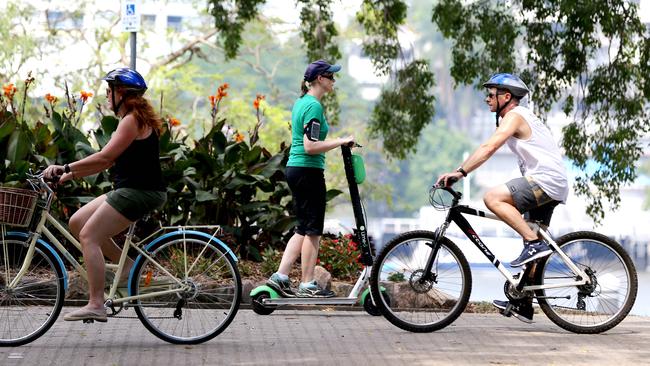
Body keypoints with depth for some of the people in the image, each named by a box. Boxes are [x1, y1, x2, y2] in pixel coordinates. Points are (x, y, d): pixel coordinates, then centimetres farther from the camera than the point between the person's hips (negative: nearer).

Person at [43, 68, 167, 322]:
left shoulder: (132, 120, -13)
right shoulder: (134, 118, 19)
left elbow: (105, 157, -22)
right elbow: (108, 161, 18)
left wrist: (66, 168, -20)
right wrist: (71, 175, 13)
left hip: (139, 192, -10)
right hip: (128, 189, 10)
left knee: (89, 236, -15)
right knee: (77, 222, 9)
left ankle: (96, 305, -18)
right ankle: (127, 264, 12)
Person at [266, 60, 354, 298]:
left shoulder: (301, 102, 15)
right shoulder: (314, 106, -16)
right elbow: (310, 146, -23)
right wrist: (341, 141, -17)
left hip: (295, 169, 10)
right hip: (309, 171, -10)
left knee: (304, 229, 14)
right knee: (313, 230, -2)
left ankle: (280, 276, 10)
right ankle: (307, 285, 3)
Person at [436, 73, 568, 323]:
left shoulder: (514, 116, -9)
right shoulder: (523, 116, 24)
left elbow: (489, 147, -21)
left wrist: (460, 172, -26)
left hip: (546, 180, -10)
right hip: (555, 187, 10)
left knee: (492, 197, -22)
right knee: (534, 247, 13)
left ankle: (534, 243, -21)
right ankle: (524, 304, 17)